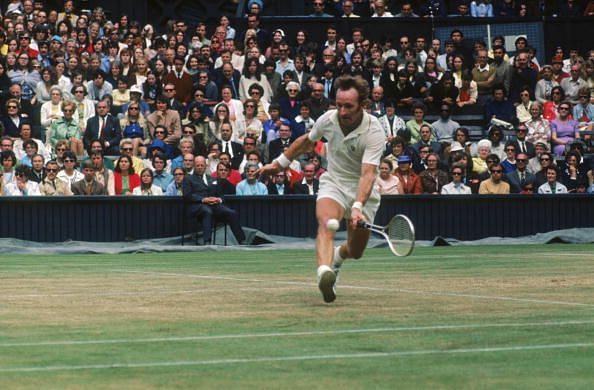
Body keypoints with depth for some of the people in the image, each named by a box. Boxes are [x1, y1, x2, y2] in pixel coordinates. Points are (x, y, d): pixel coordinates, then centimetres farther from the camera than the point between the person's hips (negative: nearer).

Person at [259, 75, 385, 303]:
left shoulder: (374, 132, -25)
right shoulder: (328, 120, -12)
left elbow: (368, 174, -35)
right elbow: (307, 141, 12)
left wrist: (358, 207, -49)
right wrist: (280, 163, 20)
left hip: (363, 190, -1)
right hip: (333, 182, 1)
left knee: (355, 251, 10)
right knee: (326, 223, -32)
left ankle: (337, 256, 48)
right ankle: (325, 273, -55)